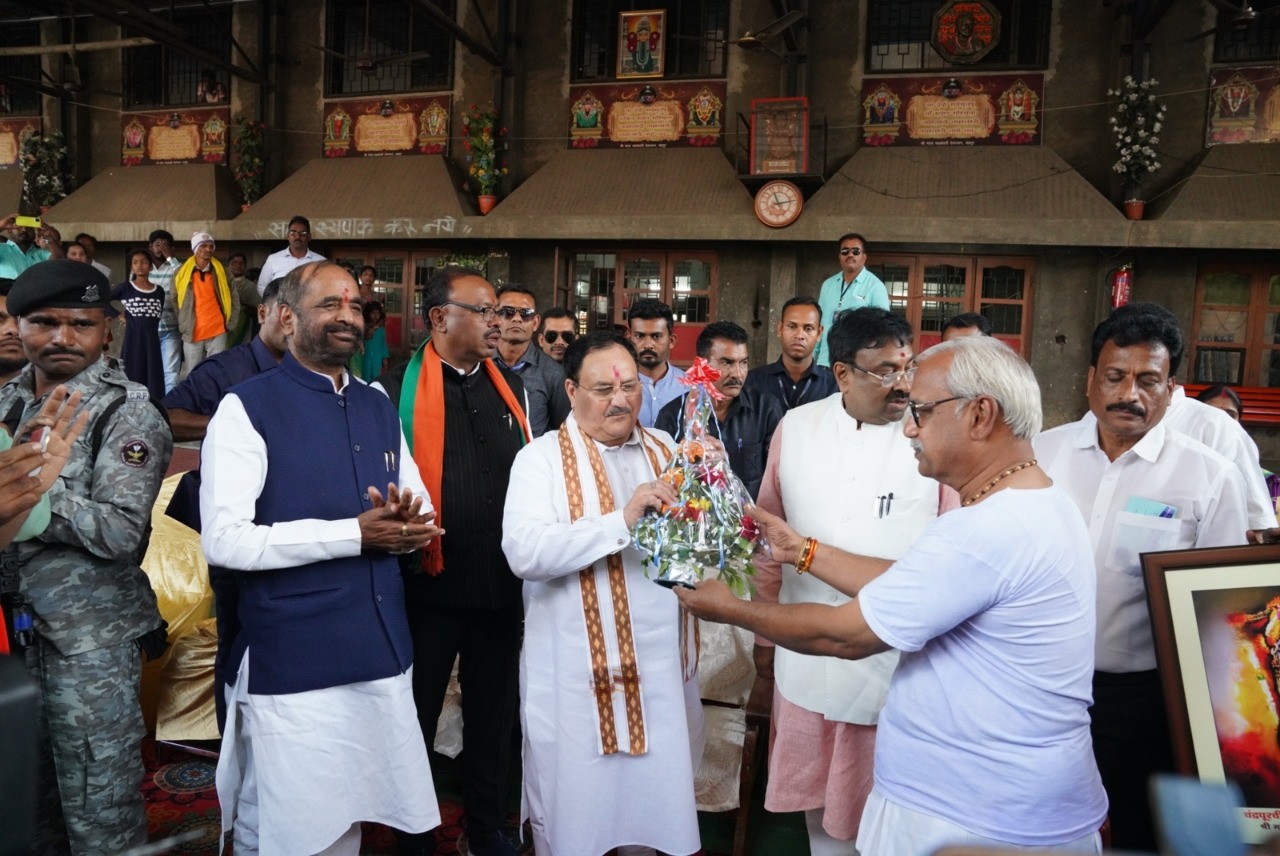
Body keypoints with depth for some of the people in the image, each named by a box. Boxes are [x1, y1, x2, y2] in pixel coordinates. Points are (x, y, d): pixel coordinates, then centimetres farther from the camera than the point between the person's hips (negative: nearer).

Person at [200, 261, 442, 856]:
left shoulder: (378, 407, 11)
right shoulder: (248, 407, -8)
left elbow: (421, 511, 15)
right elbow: (224, 539, -16)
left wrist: (406, 522, -9)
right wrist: (353, 534, -19)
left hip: (383, 654, 5)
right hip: (292, 665, -5)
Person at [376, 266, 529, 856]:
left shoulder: (510, 388, 9)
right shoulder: (398, 389, -8)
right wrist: (404, 543, -10)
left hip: (501, 585, 5)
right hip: (430, 584, -5)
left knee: (494, 712, 19)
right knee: (416, 717, 14)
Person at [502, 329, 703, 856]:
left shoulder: (666, 451, 8)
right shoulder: (542, 458, -7)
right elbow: (524, 552, -22)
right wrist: (622, 521, -27)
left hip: (661, 663, 4)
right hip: (576, 671, -4)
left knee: (656, 789, 18)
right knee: (574, 801, 13)